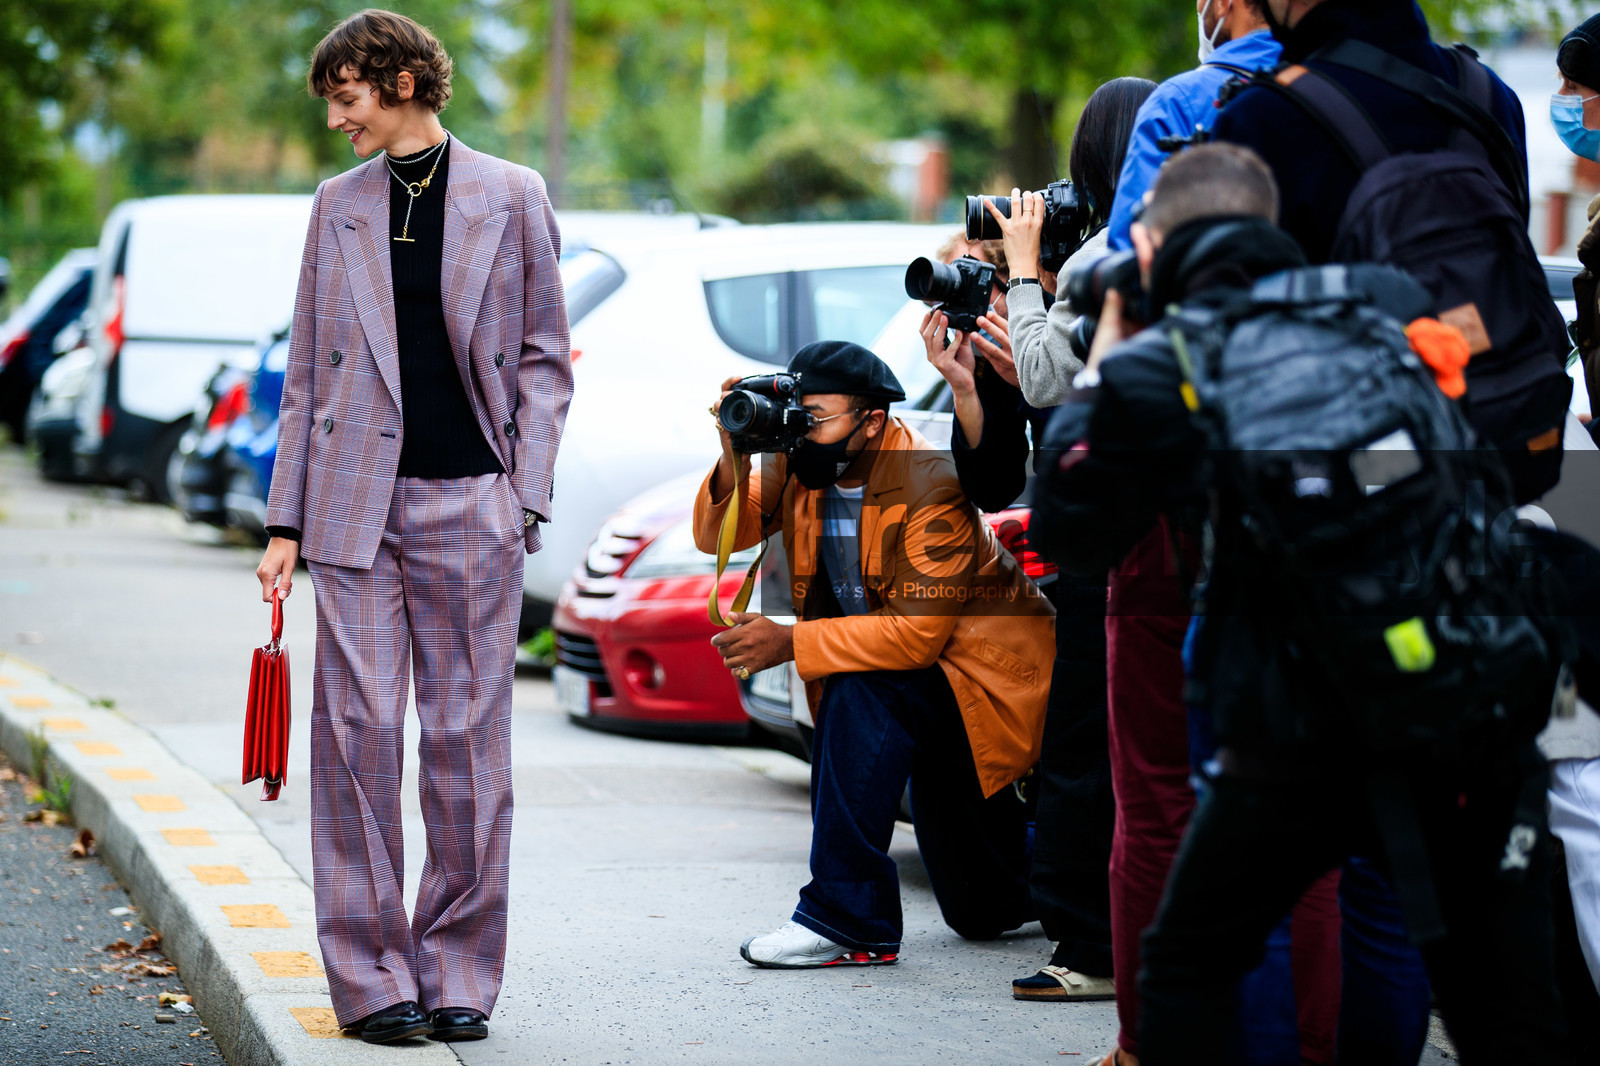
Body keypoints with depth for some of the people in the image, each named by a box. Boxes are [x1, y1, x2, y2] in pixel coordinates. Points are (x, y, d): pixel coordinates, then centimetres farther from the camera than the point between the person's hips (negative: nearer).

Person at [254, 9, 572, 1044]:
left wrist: (525, 496, -5)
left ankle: (459, 973, 10)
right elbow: (309, 372, 12)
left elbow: (545, 359, 5)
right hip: (356, 505, 2)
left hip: (469, 503, -2)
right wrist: (287, 520, 7)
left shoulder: (512, 197, 4)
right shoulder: (339, 205, 11)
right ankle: (371, 976, 6)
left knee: (467, 740, 1)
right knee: (358, 732, -1)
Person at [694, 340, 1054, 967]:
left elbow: (918, 632, -33)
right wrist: (736, 459, -25)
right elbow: (718, 535, -6)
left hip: (984, 672, -8)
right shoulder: (800, 464, -7)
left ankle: (844, 920, -32)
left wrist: (789, 644, -36)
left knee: (860, 693, -38)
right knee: (982, 913, 14)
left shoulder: (931, 488, -27)